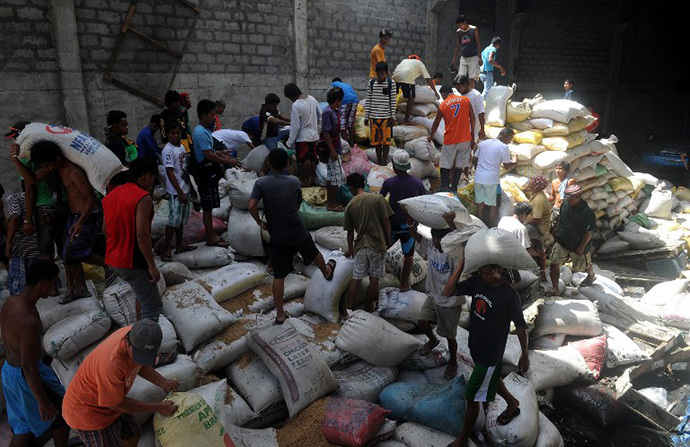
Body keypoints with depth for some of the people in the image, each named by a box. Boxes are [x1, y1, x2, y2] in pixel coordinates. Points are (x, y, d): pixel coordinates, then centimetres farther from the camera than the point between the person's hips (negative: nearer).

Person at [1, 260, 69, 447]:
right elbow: (29, 368, -30)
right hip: (27, 379, -8)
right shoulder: (29, 322, -37)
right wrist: (43, 402, -18)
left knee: (24, 428, 22)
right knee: (63, 411, 19)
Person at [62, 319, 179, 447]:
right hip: (87, 411, -8)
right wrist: (157, 408, -18)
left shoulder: (138, 335, -20)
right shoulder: (111, 364, -41)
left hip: (112, 404, 8)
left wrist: (163, 382, -11)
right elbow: (116, 404, -24)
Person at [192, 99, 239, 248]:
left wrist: (221, 153, 9)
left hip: (209, 172, 10)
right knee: (208, 206, -2)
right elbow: (208, 155, -25)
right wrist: (227, 161, -20)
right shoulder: (201, 132, -19)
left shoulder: (204, 130, 12)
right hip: (205, 173, -10)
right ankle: (211, 238, 7)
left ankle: (211, 234, 26)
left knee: (209, 206, 16)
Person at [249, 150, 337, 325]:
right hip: (297, 232, 1)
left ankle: (280, 314, 14)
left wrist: (260, 222, -7)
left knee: (278, 276, 7)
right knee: (314, 253, 30)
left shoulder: (261, 183, -13)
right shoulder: (294, 181, -8)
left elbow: (252, 206, -23)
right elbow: (298, 205, 3)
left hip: (277, 237, -1)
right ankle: (327, 272, 60)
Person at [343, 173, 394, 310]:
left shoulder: (350, 206, -1)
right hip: (378, 245, -2)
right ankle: (369, 306, 25)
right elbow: (386, 222, -8)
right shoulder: (378, 198, -7)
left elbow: (350, 231, 7)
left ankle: (349, 308, 17)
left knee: (356, 278, 11)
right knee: (374, 278, 12)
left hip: (360, 246, 2)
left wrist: (350, 249, 21)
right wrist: (388, 240, 5)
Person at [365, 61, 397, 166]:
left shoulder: (391, 83, -2)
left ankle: (385, 159, 11)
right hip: (374, 117, 2)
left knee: (386, 140, -2)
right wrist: (366, 117, 4)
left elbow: (393, 101, 0)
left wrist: (393, 117, -3)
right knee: (376, 139, 9)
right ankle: (378, 158, 25)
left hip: (386, 117, -2)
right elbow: (368, 100, 6)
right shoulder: (371, 83, 2)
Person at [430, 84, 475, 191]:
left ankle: (444, 187, 11)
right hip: (465, 139, 2)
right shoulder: (466, 100, 2)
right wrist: (472, 138, 6)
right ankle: (454, 188, 12)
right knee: (460, 164, 9)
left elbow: (436, 123, 10)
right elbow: (472, 120, 0)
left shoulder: (443, 105, -1)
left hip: (450, 140, -2)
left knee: (445, 165, 11)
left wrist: (431, 136, 27)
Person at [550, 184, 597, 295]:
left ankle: (592, 276, 55)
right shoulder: (565, 204, -9)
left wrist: (581, 247, -16)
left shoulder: (587, 213, -27)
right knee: (554, 263, -1)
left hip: (577, 246, -5)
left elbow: (589, 232, -20)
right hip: (562, 242, 5)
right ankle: (555, 289, 10)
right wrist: (557, 231, 15)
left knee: (582, 265, 20)